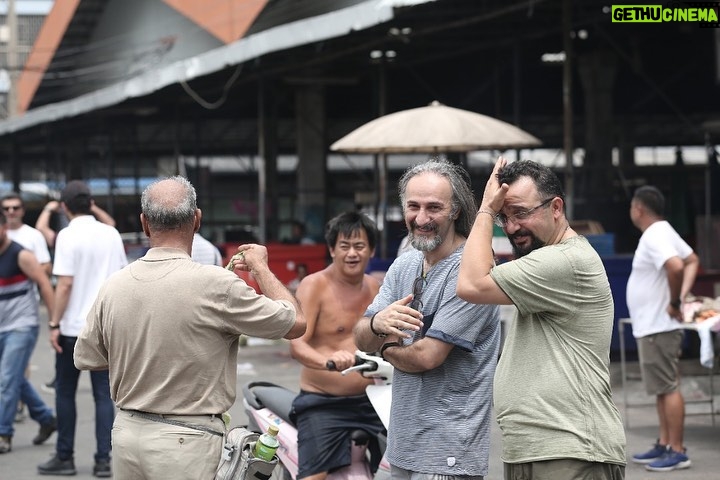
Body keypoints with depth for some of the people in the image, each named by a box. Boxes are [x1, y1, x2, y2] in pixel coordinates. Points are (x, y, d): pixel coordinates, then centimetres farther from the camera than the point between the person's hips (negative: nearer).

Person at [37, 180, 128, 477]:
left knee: (65, 392, 9)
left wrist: (55, 324, -10)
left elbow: (65, 284, -15)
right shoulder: (111, 235, 5)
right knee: (103, 394, 6)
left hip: (73, 327, -4)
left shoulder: (68, 236, -11)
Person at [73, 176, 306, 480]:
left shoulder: (114, 286, 0)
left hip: (127, 432, 6)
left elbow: (85, 358, 13)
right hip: (187, 442, -6)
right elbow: (295, 323, -6)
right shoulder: (215, 285, -16)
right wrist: (261, 267, 8)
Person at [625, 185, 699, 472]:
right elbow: (692, 261, 21)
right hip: (652, 326, 11)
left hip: (657, 328, -11)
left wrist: (675, 302, -21)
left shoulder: (654, 237, -18)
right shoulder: (663, 231, 14)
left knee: (668, 388, -7)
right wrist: (682, 296, 8)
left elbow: (676, 266, -35)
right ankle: (664, 445, 22)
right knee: (663, 388, 15)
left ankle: (677, 452, -5)